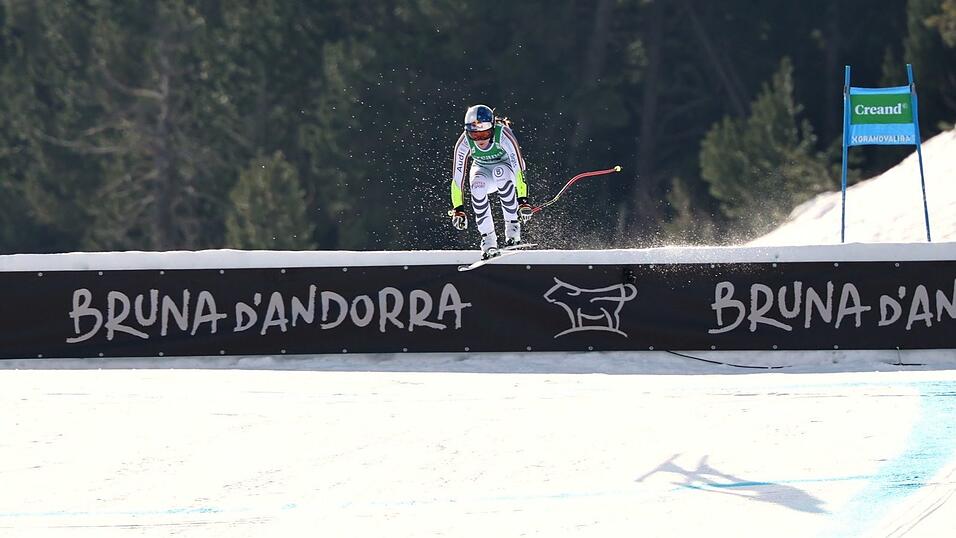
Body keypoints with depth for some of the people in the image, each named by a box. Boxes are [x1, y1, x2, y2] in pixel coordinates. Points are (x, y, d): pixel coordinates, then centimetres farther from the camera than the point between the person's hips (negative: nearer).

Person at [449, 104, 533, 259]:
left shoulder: (503, 134, -33)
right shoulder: (464, 142, -25)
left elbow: (518, 167, -37)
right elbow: (457, 177, -21)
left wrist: (523, 200, -45)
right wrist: (458, 209, -26)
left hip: (505, 166, -2)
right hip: (482, 170, 2)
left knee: (500, 172, -38)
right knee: (477, 185, -34)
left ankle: (512, 227, -29)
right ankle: (488, 239, -26)